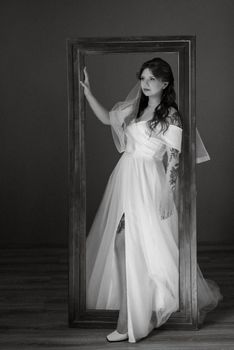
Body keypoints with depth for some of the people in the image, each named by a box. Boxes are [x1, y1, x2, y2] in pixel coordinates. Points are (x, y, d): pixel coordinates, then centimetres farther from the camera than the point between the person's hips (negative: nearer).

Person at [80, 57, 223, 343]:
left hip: (148, 186, -7)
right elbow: (106, 118, 26)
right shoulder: (136, 109, 14)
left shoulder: (171, 116, -6)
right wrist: (87, 91, 18)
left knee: (143, 247, -8)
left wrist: (168, 197, -13)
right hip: (124, 180, 7)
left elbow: (173, 160, -9)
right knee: (121, 244, 7)